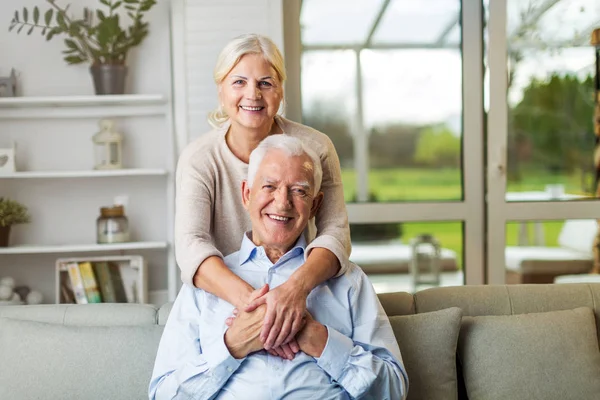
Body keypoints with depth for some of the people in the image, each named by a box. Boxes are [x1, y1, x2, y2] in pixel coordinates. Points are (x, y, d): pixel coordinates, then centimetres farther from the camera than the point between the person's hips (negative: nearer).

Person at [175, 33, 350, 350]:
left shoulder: (314, 148, -5)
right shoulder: (198, 158, -6)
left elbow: (335, 232, -14)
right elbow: (190, 243, -20)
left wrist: (297, 287, -36)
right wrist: (247, 298, -39)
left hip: (301, 301, 1)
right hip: (224, 300, 0)